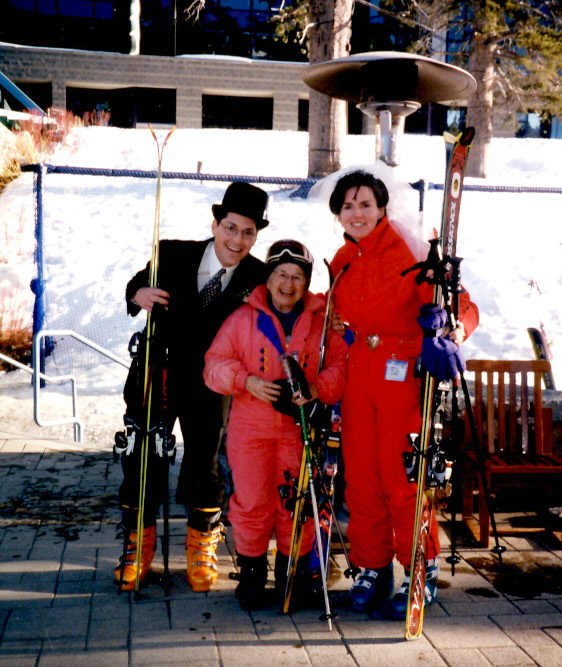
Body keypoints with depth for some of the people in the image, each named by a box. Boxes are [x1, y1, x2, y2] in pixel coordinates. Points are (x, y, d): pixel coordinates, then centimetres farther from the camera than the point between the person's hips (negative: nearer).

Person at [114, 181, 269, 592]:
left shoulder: (257, 278, -9)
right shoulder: (174, 254, -9)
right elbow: (136, 284, 5)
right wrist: (140, 293, -18)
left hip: (208, 385, 0)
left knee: (203, 465, 8)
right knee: (142, 460, 8)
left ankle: (202, 548, 31)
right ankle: (139, 544, 30)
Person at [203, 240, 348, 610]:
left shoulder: (323, 321, 4)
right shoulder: (243, 318, 4)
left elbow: (341, 365, 1)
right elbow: (215, 363, 3)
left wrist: (317, 388, -18)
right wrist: (247, 381, -14)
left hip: (300, 428, 0)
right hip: (250, 428, 0)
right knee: (252, 504, 4)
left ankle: (293, 573, 26)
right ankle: (252, 574, 23)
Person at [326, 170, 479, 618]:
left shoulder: (408, 253, -6)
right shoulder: (342, 262, 12)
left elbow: (459, 305, -11)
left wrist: (458, 326, -31)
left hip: (403, 375, -5)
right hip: (357, 377, 5)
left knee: (402, 476, -3)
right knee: (361, 476, 7)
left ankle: (421, 573, 15)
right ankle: (372, 569, 23)